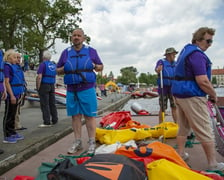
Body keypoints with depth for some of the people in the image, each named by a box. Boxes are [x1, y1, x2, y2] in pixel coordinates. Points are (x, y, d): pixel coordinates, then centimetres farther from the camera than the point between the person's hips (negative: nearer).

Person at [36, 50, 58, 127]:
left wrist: (38, 87, -11)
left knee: (45, 104, -3)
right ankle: (54, 120, 17)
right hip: (52, 86, 7)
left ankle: (47, 122, -2)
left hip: (44, 85, -7)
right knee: (52, 103, 11)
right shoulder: (53, 65, 13)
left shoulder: (43, 64, -9)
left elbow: (39, 77, -16)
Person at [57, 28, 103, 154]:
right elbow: (58, 70, 15)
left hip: (87, 89, -2)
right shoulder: (66, 52, 12)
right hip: (71, 90, 3)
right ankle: (78, 143, 19)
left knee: (89, 115, -2)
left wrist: (95, 66, -11)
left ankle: (92, 143, 7)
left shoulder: (91, 51, 7)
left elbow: (101, 67, 11)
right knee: (75, 115, 8)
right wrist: (64, 69, -7)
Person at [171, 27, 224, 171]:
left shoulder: (186, 50, 16)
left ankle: (181, 154, 27)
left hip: (179, 93, 10)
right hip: (192, 96, -10)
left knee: (183, 127, 18)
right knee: (205, 131, -1)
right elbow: (202, 81, -23)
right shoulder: (197, 54, -16)